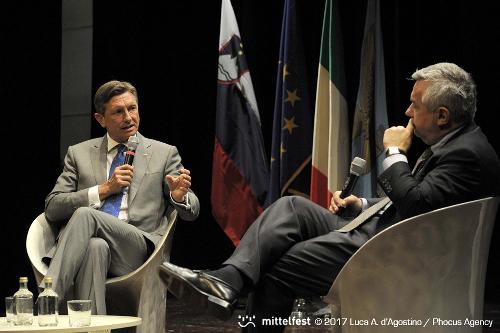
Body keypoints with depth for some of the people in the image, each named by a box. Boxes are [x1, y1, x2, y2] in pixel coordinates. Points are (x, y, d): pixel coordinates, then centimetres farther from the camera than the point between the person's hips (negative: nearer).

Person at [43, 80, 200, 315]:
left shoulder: (164, 154, 18)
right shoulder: (79, 154, 20)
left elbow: (191, 212, 15)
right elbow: (52, 208, 10)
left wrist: (179, 196, -12)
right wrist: (104, 189, -2)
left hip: (137, 247, -1)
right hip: (85, 247, 1)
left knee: (84, 214, -31)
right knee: (96, 247, -38)